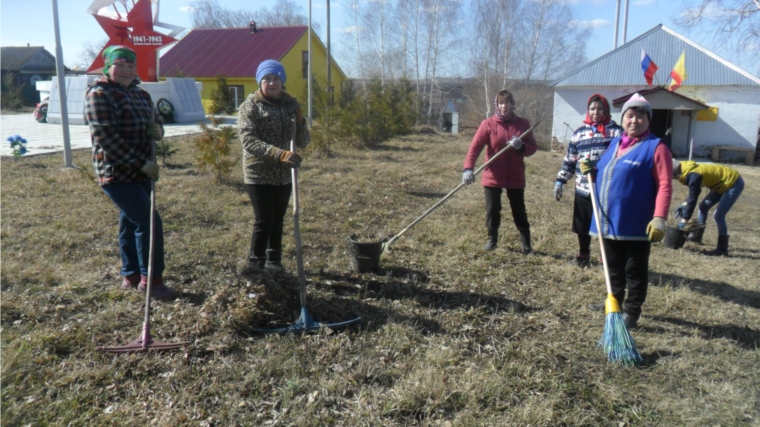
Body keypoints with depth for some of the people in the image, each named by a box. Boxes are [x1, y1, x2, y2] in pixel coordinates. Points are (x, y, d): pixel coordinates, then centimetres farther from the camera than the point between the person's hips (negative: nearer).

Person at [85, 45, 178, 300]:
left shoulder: (141, 95, 13)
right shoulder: (99, 94, -11)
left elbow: (154, 124, 22)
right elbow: (106, 137, -19)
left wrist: (157, 130, -5)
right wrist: (142, 163, -21)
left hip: (140, 172, 8)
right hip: (116, 172, -8)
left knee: (131, 223, 14)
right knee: (149, 222, -10)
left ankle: (130, 276, 26)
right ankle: (151, 280, 1)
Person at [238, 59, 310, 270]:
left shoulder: (291, 104, 7)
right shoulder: (250, 105, -6)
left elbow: (303, 142, 7)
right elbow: (248, 140, -20)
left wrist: (300, 122, -12)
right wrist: (279, 153, -31)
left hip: (284, 174, 5)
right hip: (258, 173, -4)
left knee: (277, 220, 13)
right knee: (264, 220, -7)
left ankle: (274, 261, 28)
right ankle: (255, 264, 6)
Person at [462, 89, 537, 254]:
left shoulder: (523, 124, 1)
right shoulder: (488, 124, -6)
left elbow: (532, 148, 3)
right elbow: (475, 147, -14)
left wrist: (521, 147, -20)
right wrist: (468, 168, -28)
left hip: (516, 177, 1)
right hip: (492, 176, -1)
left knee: (519, 211, 9)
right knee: (492, 210, 8)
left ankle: (526, 243, 22)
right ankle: (492, 239, 26)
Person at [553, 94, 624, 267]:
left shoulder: (616, 131, 2)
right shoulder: (579, 132, 10)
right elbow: (569, 160, 13)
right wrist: (560, 181, 7)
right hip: (583, 189, 3)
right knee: (583, 226, 12)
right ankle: (583, 255, 32)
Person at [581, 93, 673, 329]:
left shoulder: (656, 147, -9)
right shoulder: (615, 143, 13)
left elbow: (664, 186, -15)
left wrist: (659, 218, -24)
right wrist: (591, 171, 3)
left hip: (635, 224, -7)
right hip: (609, 220, 7)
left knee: (635, 270, 6)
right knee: (614, 267, 20)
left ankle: (631, 312, 17)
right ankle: (614, 302, 36)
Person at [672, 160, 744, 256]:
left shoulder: (693, 176, -29)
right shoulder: (689, 171, 0)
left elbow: (693, 199, -28)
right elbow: (693, 193, 14)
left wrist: (684, 220, -23)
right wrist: (684, 205, 2)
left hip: (733, 183, -10)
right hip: (723, 183, 10)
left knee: (718, 215, -14)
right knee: (703, 206, 16)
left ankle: (722, 249, -7)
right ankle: (697, 235, 30)